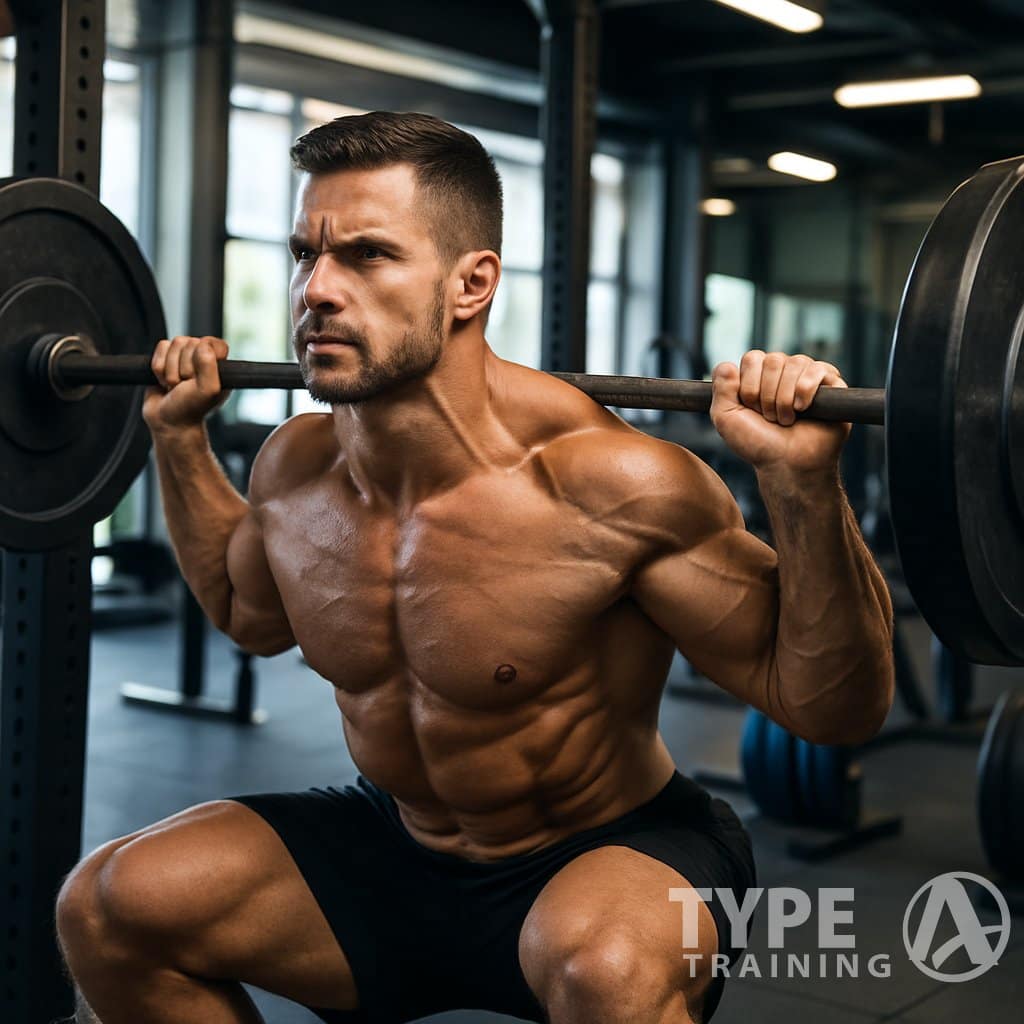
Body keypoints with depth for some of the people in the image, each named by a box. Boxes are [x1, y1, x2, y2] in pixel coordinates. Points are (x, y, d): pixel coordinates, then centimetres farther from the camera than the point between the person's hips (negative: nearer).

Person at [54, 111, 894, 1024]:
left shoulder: (605, 484, -27)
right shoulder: (296, 469, -8)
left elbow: (833, 706, -23)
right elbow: (249, 613, 17)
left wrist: (805, 483, -37)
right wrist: (180, 436, 9)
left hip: (609, 853, -6)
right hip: (400, 848, 6)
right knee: (107, 905, -3)